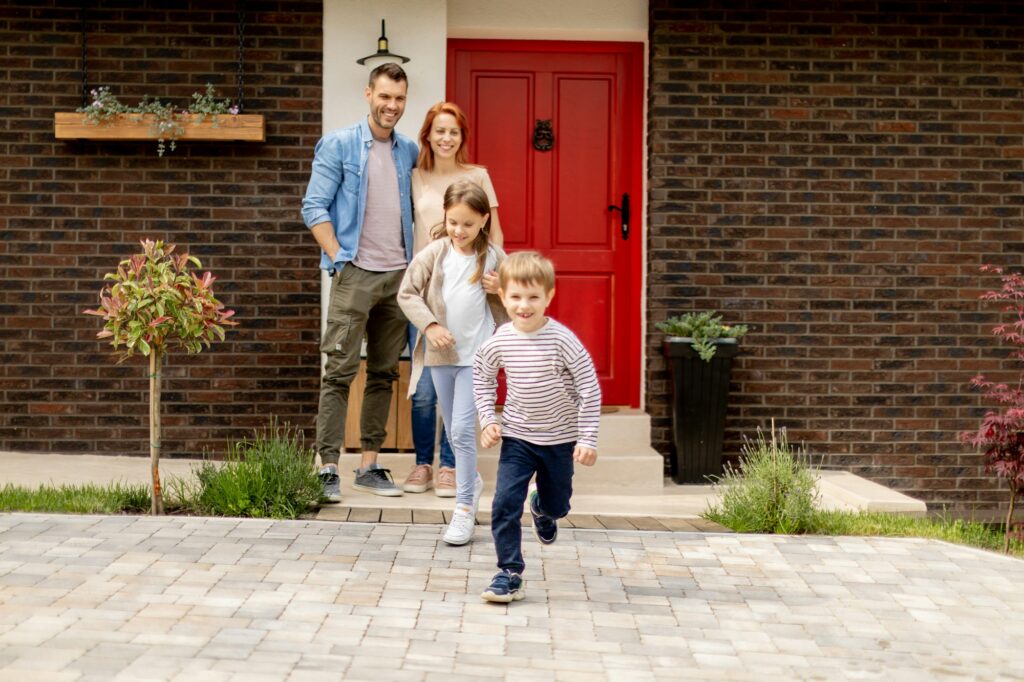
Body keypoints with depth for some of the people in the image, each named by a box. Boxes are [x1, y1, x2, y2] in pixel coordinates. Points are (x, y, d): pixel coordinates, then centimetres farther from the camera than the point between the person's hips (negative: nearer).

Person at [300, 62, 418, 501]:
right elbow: (314, 208, -4)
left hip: (398, 275, 5)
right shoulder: (339, 145, -1)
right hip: (355, 274, -5)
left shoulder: (409, 153, 13)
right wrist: (339, 259, -11)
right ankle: (328, 468, -4)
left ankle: (369, 465, 16)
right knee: (340, 372, -6)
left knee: (384, 374, 8)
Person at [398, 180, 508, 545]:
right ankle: (472, 480, 39)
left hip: (476, 354, -3)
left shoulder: (494, 257, -5)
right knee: (453, 430, 15)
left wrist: (500, 289, -13)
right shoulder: (434, 253, -5)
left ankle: (464, 507, -5)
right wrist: (429, 325, -14)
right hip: (440, 353, 3)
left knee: (462, 429, -11)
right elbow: (407, 293, -2)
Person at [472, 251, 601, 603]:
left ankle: (542, 508, 52)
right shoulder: (499, 342, -11)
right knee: (505, 503, -12)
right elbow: (482, 376, 10)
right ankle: (509, 574, -1)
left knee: (557, 505, 15)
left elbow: (590, 389, -15)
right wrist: (488, 419, 0)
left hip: (559, 439, -1)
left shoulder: (562, 340, -20)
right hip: (517, 438, 1)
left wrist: (587, 439, -16)